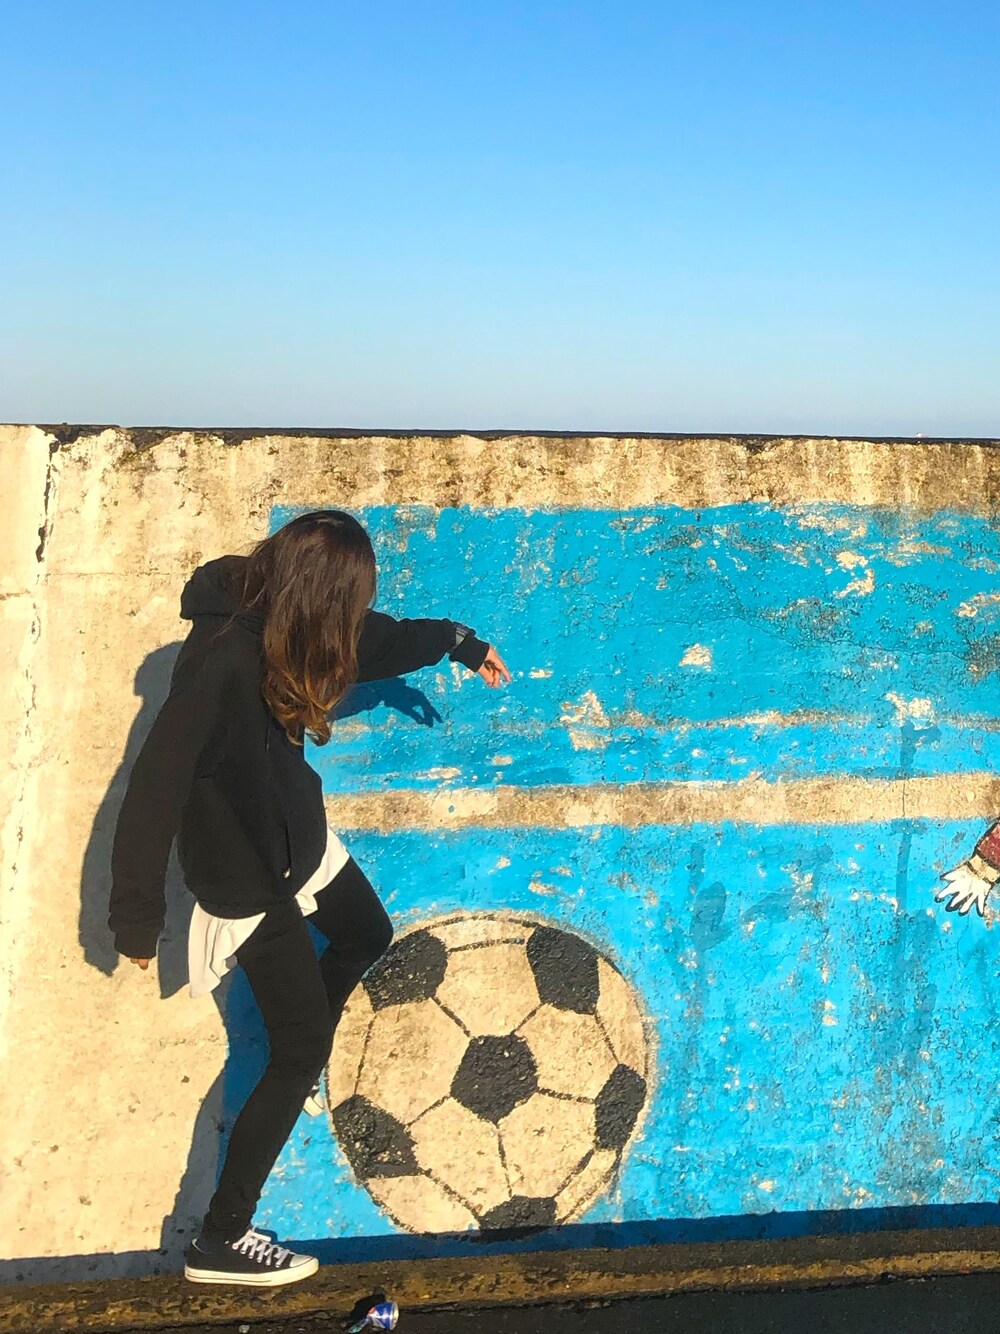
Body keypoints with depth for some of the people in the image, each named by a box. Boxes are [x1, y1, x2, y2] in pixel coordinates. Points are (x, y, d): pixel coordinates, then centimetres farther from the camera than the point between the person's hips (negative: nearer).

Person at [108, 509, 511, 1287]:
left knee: (368, 936, 29)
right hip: (246, 876, -8)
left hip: (297, 838, 9)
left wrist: (458, 642, 27)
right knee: (301, 1050, 1)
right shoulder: (224, 663, -36)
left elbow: (375, 641, 12)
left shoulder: (283, 623, -10)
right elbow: (156, 787, -31)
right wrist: (138, 916, -22)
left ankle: (305, 1058, 56)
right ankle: (220, 1243, 15)